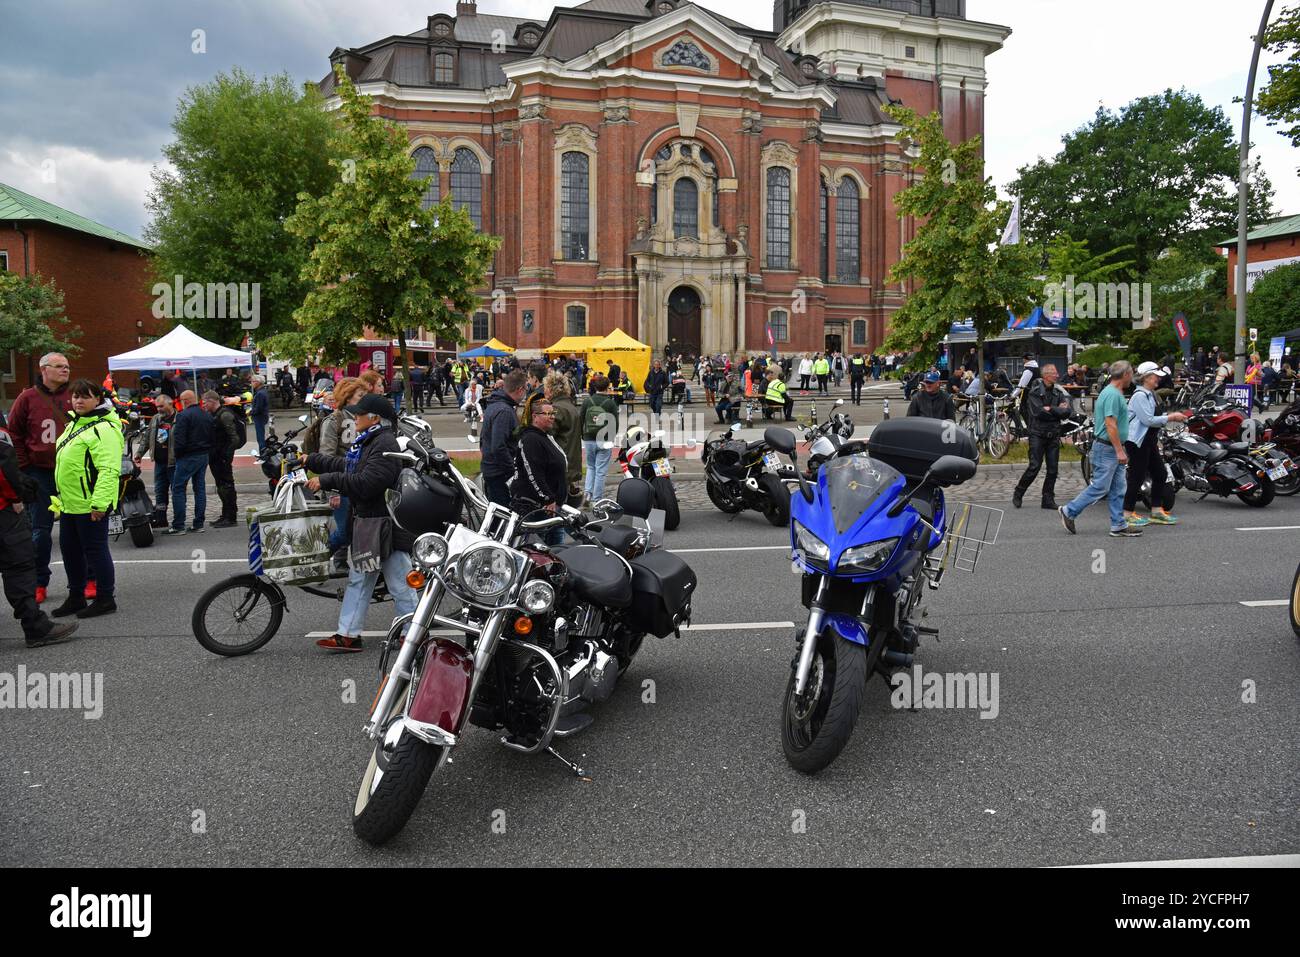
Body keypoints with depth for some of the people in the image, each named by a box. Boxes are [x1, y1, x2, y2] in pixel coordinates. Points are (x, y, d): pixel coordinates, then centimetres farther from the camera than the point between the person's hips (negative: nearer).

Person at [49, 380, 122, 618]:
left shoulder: (104, 428, -17)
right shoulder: (74, 424, 15)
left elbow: (109, 470, -23)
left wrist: (99, 503, -27)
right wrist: (62, 496, 24)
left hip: (91, 506, -10)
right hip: (69, 503, 10)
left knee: (95, 550, -1)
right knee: (69, 550, 16)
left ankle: (105, 599, 11)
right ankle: (75, 598, 29)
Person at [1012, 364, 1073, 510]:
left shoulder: (1059, 392, 9)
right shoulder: (1035, 392, -5)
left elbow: (1067, 412, -2)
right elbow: (1038, 412, -18)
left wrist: (1050, 409, -12)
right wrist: (1057, 410, -9)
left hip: (1053, 435, 5)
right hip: (1038, 434, -5)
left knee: (1053, 469, 3)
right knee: (1034, 467, -9)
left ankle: (1048, 499, 13)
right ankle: (1018, 494, 7)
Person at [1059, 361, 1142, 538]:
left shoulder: (1111, 392, 15)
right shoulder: (1113, 394, -18)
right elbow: (1110, 424, -24)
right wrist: (1119, 450, -23)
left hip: (1114, 450, 10)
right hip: (1108, 449, -10)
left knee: (1118, 489, 9)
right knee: (1100, 487, -4)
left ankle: (1118, 526, 12)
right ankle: (1069, 512, 7)